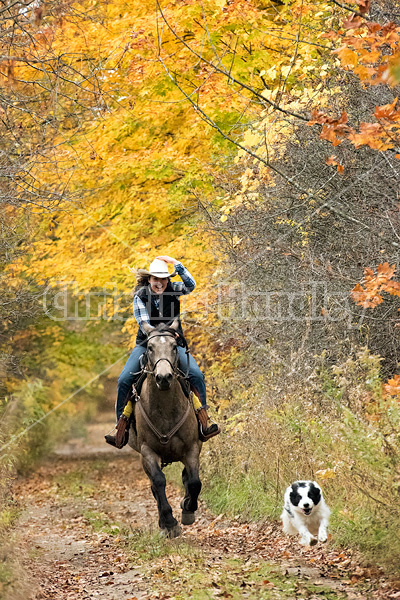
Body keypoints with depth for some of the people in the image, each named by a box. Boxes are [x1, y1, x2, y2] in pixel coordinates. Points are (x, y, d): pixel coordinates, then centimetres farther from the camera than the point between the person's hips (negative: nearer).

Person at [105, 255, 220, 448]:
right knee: (124, 379, -17)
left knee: (196, 374, -22)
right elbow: (144, 323, -13)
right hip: (146, 344, 0)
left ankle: (204, 423, -14)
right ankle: (121, 431, -6)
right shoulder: (140, 296, -5)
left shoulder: (173, 290, -1)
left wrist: (175, 263, -26)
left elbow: (190, 285, -21)